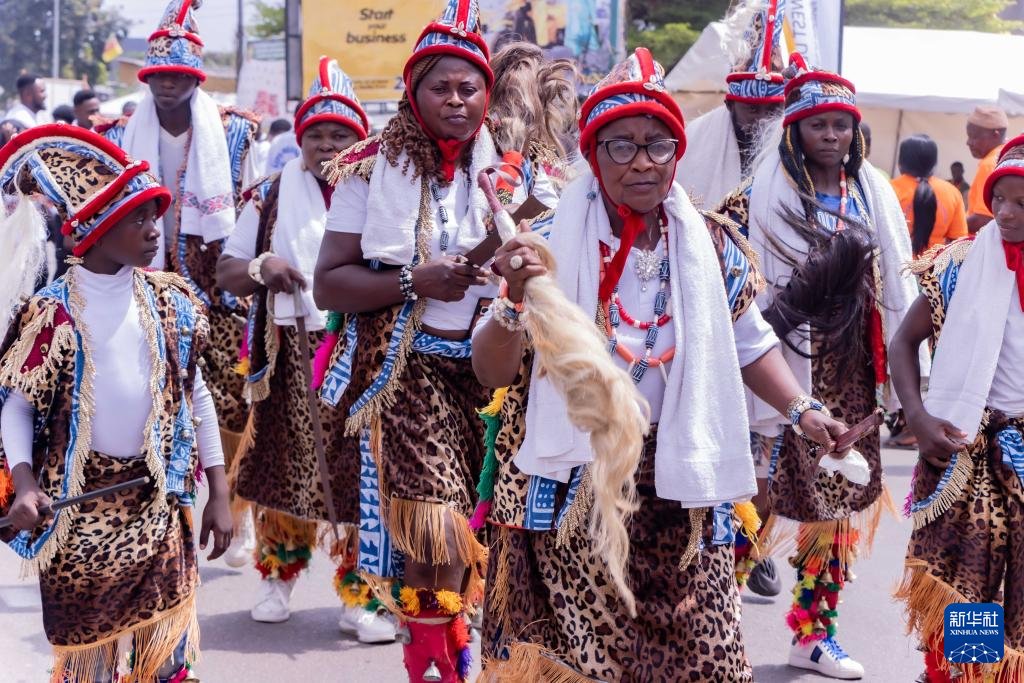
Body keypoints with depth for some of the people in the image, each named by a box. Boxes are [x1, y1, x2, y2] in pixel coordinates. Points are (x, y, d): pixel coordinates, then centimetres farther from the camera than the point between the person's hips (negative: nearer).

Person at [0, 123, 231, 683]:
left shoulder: (171, 300, 2)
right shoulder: (52, 312, -8)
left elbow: (195, 395, 8)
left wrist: (218, 493, 6)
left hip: (159, 504, 3)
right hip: (80, 508, -2)